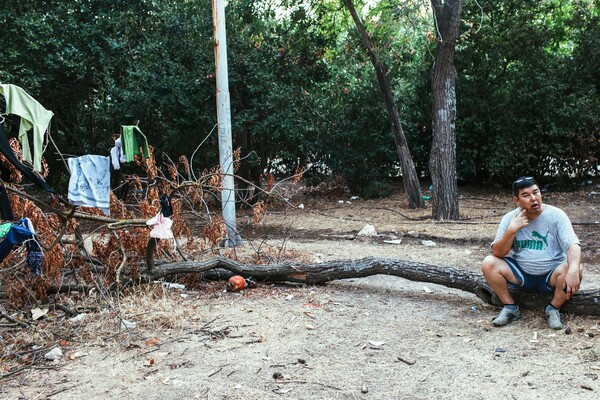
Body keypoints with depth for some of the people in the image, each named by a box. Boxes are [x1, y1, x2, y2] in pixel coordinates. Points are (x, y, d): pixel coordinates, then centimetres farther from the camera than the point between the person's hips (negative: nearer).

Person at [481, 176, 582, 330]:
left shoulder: (556, 215, -11)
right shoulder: (510, 219, -5)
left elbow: (573, 245, -23)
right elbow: (497, 253, -9)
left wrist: (573, 270, -43)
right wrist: (512, 230, -24)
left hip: (551, 276, -2)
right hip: (521, 275, 2)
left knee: (576, 269, -32)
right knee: (488, 263, -20)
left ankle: (554, 309, -8)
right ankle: (510, 308, -3)